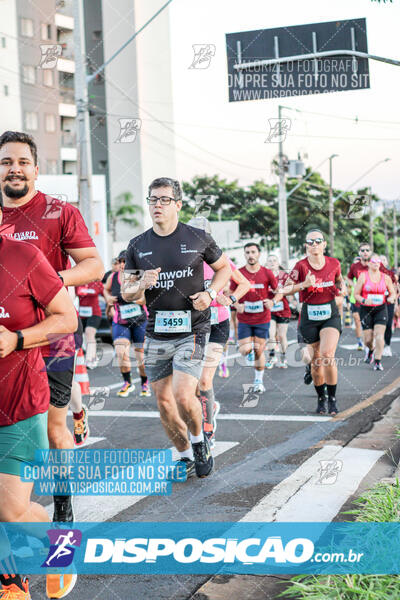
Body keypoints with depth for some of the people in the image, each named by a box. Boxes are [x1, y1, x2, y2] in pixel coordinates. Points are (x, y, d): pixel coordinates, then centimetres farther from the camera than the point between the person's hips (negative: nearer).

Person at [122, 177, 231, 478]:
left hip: (192, 330, -4)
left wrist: (210, 293, -5)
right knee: (163, 402, 7)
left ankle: (200, 441, 12)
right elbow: (126, 292, 10)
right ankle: (186, 457, 27)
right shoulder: (138, 245, 5)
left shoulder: (198, 238, -2)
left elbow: (224, 267, 13)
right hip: (156, 334, 4)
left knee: (183, 396, -18)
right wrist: (141, 286, -13)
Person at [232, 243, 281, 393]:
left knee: (259, 350, 3)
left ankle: (258, 381, 19)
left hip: (262, 319, 0)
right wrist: (237, 305, -13)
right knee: (245, 350, -8)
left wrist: (273, 301, -13)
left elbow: (279, 292, 7)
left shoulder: (267, 273, -2)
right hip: (244, 320, 0)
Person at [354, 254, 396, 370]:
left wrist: (390, 298, -9)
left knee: (379, 335, -15)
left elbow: (393, 293, 14)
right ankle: (370, 349, 37)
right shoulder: (363, 276, -2)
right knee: (368, 339, 0)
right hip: (366, 309, -1)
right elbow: (356, 294, -1)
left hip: (381, 309, 1)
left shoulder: (385, 278, 4)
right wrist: (364, 300, -20)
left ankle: (377, 362, -8)